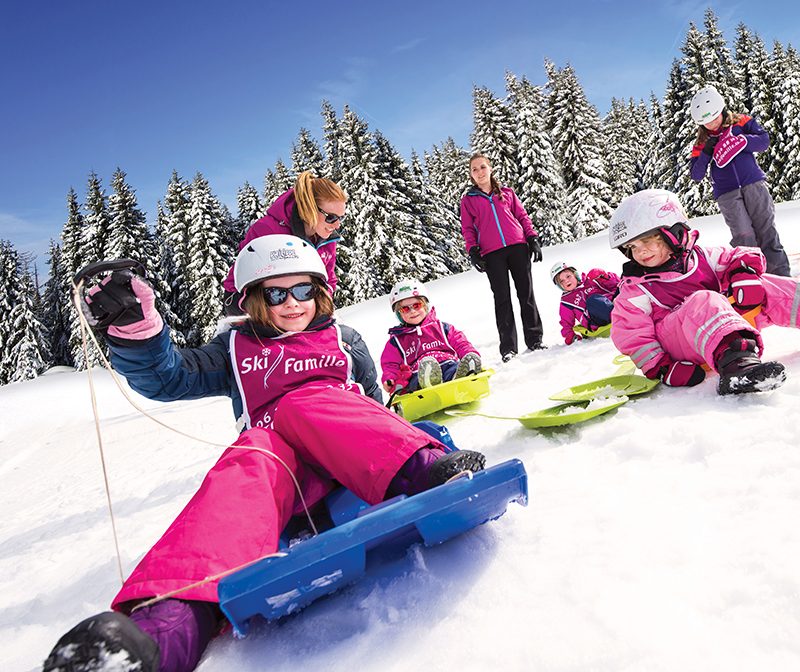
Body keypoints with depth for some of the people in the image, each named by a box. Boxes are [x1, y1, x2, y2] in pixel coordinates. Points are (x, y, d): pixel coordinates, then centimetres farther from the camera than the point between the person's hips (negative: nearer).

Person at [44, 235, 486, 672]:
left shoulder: (345, 340, 24)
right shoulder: (237, 348, 23)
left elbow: (373, 401, 28)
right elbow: (168, 377, 12)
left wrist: (403, 456, 11)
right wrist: (134, 329, -7)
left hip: (352, 465, 0)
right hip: (280, 464, 0)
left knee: (302, 404, -30)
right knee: (249, 459, -35)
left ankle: (424, 469, -53)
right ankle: (170, 622, -61)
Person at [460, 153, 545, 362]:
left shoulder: (507, 193, 17)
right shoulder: (468, 200, 13)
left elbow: (522, 216, 16)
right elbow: (468, 229, 10)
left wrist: (533, 239, 5)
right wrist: (473, 252, -4)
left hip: (518, 246, 2)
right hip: (492, 253, -1)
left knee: (526, 293, 1)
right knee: (502, 298, -4)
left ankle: (534, 339, 7)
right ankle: (508, 347, -2)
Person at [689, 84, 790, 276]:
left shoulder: (742, 122, 11)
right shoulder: (701, 144, 12)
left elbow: (764, 140, 0)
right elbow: (696, 176, 5)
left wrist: (740, 140, -16)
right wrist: (706, 153, -9)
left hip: (753, 183, 1)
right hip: (726, 194, 0)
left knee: (766, 230, -1)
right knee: (744, 235, -14)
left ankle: (780, 275, 3)